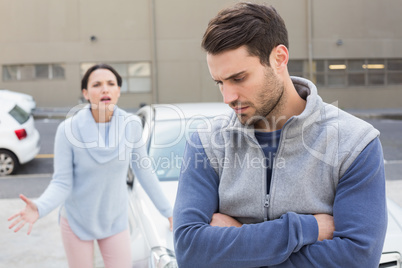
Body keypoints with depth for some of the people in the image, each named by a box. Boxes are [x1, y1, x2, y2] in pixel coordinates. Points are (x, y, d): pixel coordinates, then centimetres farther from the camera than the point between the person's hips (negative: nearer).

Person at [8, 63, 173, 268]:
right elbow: (62, 183, -15)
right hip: (77, 220, -1)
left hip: (115, 220, 2)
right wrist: (39, 208, -35)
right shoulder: (69, 128, -19)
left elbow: (143, 171, 0)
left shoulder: (131, 124, -13)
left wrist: (168, 211, 5)